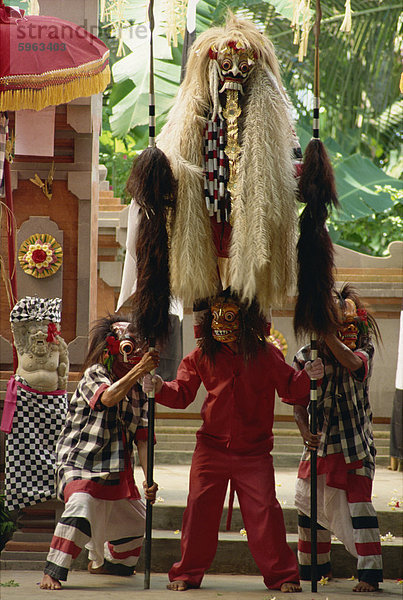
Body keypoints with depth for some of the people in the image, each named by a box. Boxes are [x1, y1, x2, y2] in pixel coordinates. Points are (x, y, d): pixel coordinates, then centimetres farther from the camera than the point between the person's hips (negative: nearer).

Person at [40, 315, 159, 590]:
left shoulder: (137, 392, 7)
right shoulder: (94, 375, -11)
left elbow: (142, 438, 3)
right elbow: (109, 397, -34)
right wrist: (139, 370, -43)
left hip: (118, 469, 7)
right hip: (80, 462, -7)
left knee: (134, 520, 19)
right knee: (81, 506, -33)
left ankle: (103, 561, 47)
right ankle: (52, 572, -27)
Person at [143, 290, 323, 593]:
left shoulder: (266, 355, 0)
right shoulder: (203, 355, 3)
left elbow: (289, 387, 6)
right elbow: (181, 393, 5)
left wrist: (307, 377, -13)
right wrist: (160, 387, -13)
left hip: (254, 451, -1)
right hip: (211, 447, 1)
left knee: (264, 511, -5)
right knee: (200, 509, 2)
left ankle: (281, 574, 7)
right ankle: (188, 573, 15)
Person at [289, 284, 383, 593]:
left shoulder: (361, 351, -7)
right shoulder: (306, 357, 1)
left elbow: (352, 363, -34)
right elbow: (299, 405, 0)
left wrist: (326, 331, -35)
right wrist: (306, 432, -18)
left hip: (354, 443, -5)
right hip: (319, 441, 5)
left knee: (357, 501, -14)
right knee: (309, 504, 13)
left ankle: (370, 573, -12)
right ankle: (316, 567, 31)